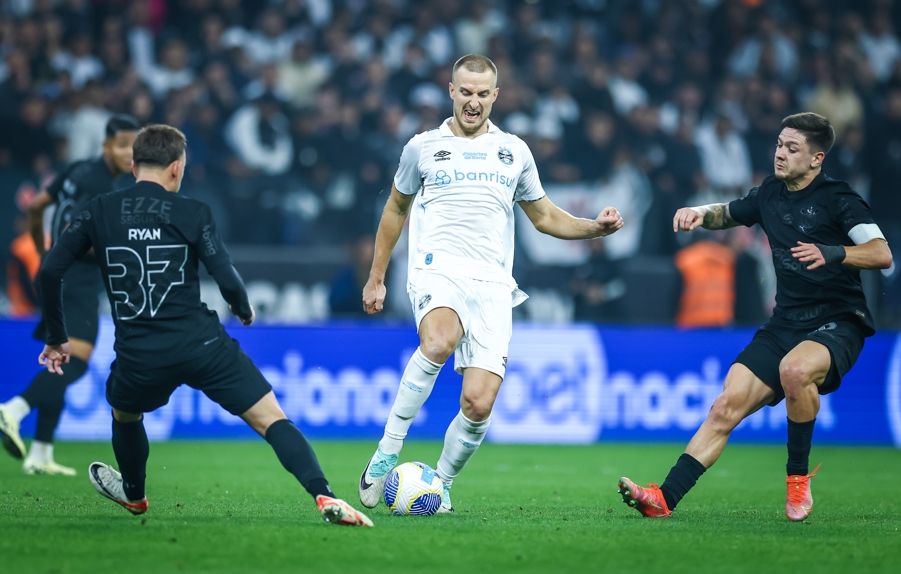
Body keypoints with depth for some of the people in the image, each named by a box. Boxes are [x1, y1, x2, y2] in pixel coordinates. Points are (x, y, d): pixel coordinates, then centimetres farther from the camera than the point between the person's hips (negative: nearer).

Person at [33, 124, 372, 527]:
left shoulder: (99, 212, 6)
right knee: (272, 420, -2)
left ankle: (133, 494, 56)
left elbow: (49, 272, 1)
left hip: (139, 355, 2)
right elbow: (227, 280, -6)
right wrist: (244, 310, 18)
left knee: (125, 414, 35)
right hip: (201, 343, -2)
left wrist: (57, 338, 12)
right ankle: (324, 497, -21)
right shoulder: (192, 213, 0)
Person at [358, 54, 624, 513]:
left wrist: (595, 227, 8)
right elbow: (396, 209, 23)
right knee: (439, 342, -37)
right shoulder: (423, 146, 11)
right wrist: (376, 278, 24)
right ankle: (387, 451, -27)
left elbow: (544, 217, 25)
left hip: (492, 285, 2)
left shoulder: (514, 152, 16)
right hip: (437, 270, -2)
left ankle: (440, 485, 12)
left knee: (479, 405, -12)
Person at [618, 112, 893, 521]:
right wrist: (700, 213, 11)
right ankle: (665, 498, -15)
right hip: (785, 325, 6)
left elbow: (882, 254, -18)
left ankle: (798, 474, -17)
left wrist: (830, 253, -33)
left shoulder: (838, 199, -8)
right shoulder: (770, 194, 12)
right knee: (727, 406, -10)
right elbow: (728, 214, 33)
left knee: (794, 369, -38)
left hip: (837, 323, -6)